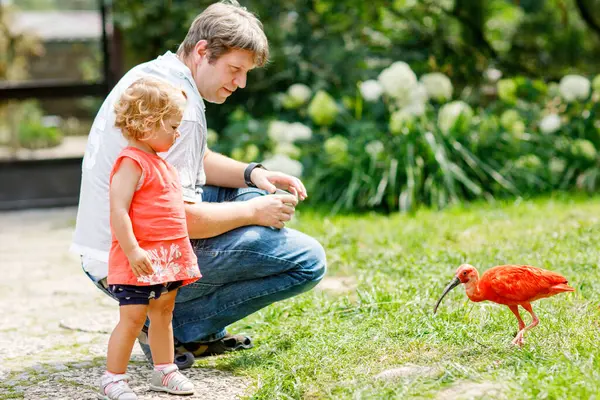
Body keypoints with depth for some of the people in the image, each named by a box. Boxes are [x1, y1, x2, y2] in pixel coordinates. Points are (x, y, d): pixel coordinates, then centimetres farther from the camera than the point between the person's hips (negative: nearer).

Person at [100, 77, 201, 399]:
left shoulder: (158, 162, 17)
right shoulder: (131, 162, -15)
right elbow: (118, 210, -23)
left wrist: (181, 250, 26)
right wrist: (132, 250, -27)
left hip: (167, 257, 9)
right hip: (141, 259, -9)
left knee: (163, 313, 16)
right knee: (132, 317, -6)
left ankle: (164, 371, 26)